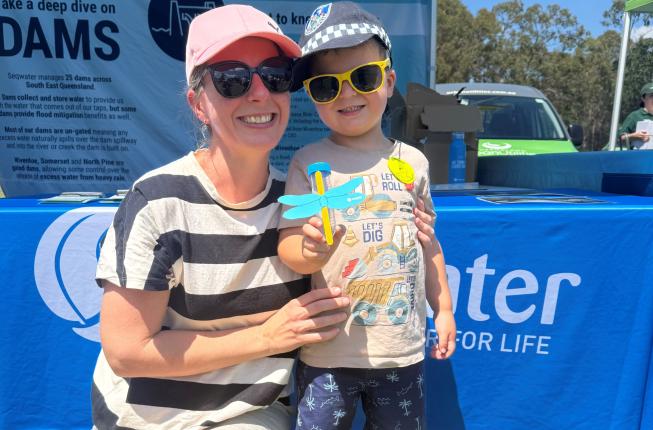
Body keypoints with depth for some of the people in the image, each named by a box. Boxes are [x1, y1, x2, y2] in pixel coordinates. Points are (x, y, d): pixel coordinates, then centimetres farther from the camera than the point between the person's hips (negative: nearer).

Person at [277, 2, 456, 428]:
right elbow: (288, 246, -12)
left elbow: (428, 243, 12)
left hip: (404, 349, 4)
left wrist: (444, 308, 13)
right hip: (328, 352, -3)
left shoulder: (413, 161, 4)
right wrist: (310, 251, -34)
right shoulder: (308, 163, -6)